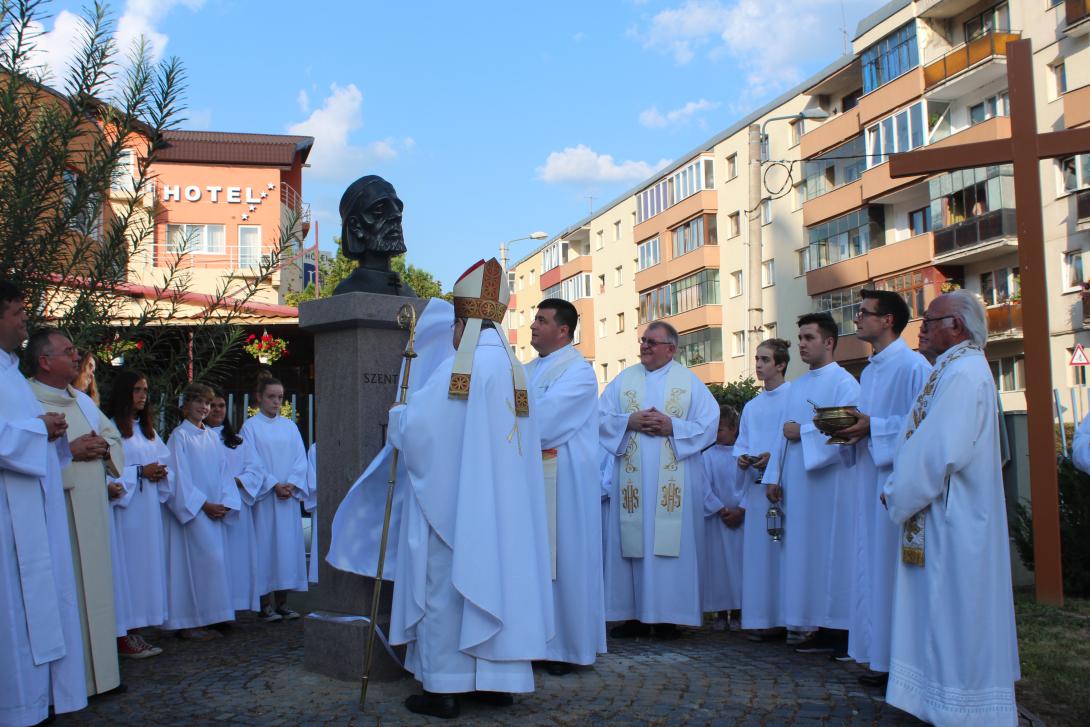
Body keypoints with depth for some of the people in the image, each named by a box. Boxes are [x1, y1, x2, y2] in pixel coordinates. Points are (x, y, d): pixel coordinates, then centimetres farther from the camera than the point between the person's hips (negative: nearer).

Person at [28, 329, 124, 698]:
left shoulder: (82, 400, 17)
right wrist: (68, 451, -20)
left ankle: (99, 671, 22)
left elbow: (113, 434, 21)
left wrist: (103, 447, 1)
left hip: (92, 513, 8)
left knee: (95, 587, 12)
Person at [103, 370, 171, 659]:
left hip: (149, 510, 8)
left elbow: (165, 460, 18)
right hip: (124, 508, -8)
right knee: (125, 565, -6)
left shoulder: (146, 428, 18)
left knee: (146, 564, 6)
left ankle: (135, 630, 12)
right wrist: (139, 472, -17)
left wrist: (160, 472, -2)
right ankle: (123, 635, 0)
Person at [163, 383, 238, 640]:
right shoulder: (179, 436, -4)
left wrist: (224, 503, -2)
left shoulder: (212, 436, 14)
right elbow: (180, 477, -9)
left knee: (212, 562, 4)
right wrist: (203, 504, -13)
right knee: (196, 563, -11)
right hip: (190, 510, -6)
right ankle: (187, 624, -4)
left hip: (214, 511, 6)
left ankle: (203, 620, 11)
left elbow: (222, 472, 13)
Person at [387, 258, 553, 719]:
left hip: (454, 502, -7)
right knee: (496, 577, 12)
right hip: (500, 504, 7)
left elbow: (415, 425, -14)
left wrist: (394, 416, 9)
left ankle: (445, 688, 8)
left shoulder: (460, 367, -14)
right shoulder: (514, 370, 7)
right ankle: (498, 678, 18)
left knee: (448, 584, 2)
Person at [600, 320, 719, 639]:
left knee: (670, 542, -3)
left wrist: (672, 426, -12)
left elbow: (709, 424, 1)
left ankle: (668, 617, 4)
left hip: (674, 479, -2)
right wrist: (629, 421, -9)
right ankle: (634, 615, 6)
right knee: (631, 543, 0)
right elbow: (601, 418, 8)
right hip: (631, 478, 2)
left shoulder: (690, 381, 8)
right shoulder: (623, 379, 13)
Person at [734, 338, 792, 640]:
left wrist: (775, 457, -17)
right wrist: (742, 457, -1)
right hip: (756, 486, 6)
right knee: (756, 552, 5)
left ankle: (783, 618, 1)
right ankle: (761, 618, 10)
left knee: (781, 549, -6)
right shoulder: (751, 406, 20)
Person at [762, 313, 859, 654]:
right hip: (797, 483, 8)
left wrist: (802, 431, -10)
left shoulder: (844, 383, -5)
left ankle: (842, 631, 3)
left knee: (832, 552, -5)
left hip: (830, 482, -7)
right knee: (806, 554, 7)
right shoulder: (797, 387, 18)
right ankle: (821, 630, 13)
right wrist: (774, 476, 12)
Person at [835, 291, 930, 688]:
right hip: (870, 478, 9)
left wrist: (873, 427, -19)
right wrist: (851, 429, 4)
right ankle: (882, 658, 16)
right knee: (872, 563, 9)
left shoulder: (913, 366, -10)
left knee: (895, 563, -6)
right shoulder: (869, 371, 19)